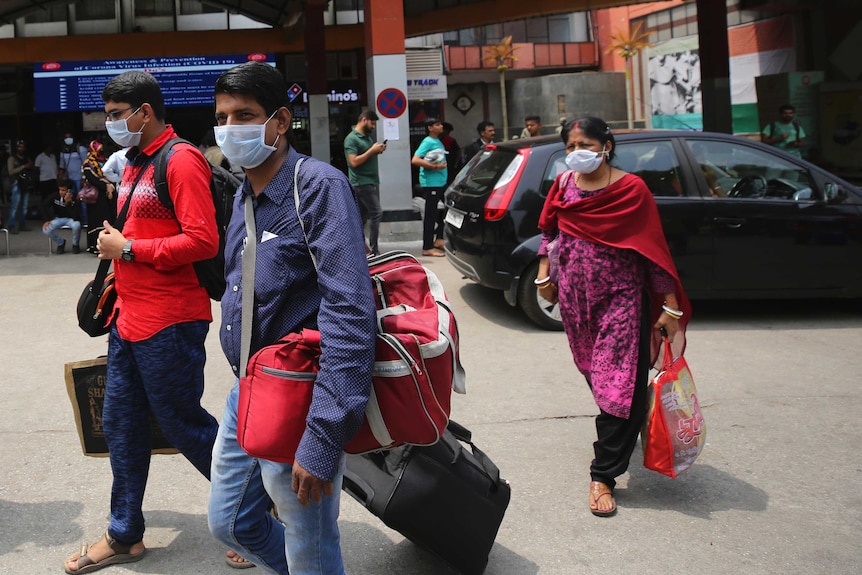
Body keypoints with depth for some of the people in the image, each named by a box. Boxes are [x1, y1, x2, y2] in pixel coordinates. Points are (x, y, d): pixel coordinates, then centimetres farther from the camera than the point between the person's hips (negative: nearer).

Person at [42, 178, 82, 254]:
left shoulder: (75, 199, -23)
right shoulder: (55, 196, -15)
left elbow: (76, 218, -33)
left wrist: (68, 203, -39)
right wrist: (47, 220, -8)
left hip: (71, 219, -3)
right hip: (59, 218, 3)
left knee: (76, 225, -37)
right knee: (46, 229, -22)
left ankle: (75, 244, -4)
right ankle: (60, 243, 10)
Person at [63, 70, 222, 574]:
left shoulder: (181, 160, -13)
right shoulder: (135, 164, 16)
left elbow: (203, 241, -22)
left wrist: (127, 249, -16)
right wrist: (117, 288, 17)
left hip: (170, 323, -9)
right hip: (130, 319, 10)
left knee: (183, 423, 0)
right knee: (122, 425, 14)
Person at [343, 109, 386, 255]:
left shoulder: (367, 137, 17)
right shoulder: (351, 139, -10)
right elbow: (354, 161, -19)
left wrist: (378, 151, 6)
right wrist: (372, 150, -17)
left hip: (372, 181, 9)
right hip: (362, 183, -9)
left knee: (363, 216, 11)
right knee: (376, 213, -13)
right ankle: (374, 251, -9)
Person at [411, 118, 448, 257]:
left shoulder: (438, 142, 15)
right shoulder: (427, 142, -11)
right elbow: (415, 160, -22)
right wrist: (435, 166, -21)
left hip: (441, 182, 9)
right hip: (431, 183, -9)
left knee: (442, 212, 15)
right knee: (431, 214, -6)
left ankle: (438, 240, 27)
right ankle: (427, 248, -4)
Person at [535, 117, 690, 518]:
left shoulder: (631, 190, -11)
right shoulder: (564, 184, 3)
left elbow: (653, 249, -11)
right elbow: (549, 229, 20)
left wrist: (671, 307, -13)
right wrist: (544, 272, 11)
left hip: (621, 297, -5)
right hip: (574, 296, 5)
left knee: (619, 383, -8)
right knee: (592, 372, 18)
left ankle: (603, 474, -2)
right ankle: (618, 440, 42)